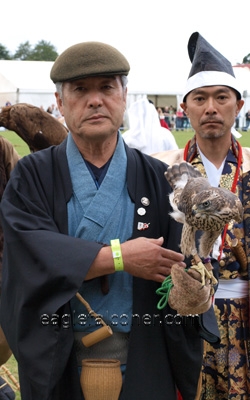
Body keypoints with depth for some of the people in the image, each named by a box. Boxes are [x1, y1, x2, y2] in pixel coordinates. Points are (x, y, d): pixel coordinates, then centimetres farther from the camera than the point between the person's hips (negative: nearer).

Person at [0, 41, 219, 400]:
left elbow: (179, 267, -8)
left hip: (142, 363, 1)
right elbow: (32, 252, -18)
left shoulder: (158, 179, 1)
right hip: (57, 361, -1)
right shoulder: (32, 177, -2)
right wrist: (120, 256, -19)